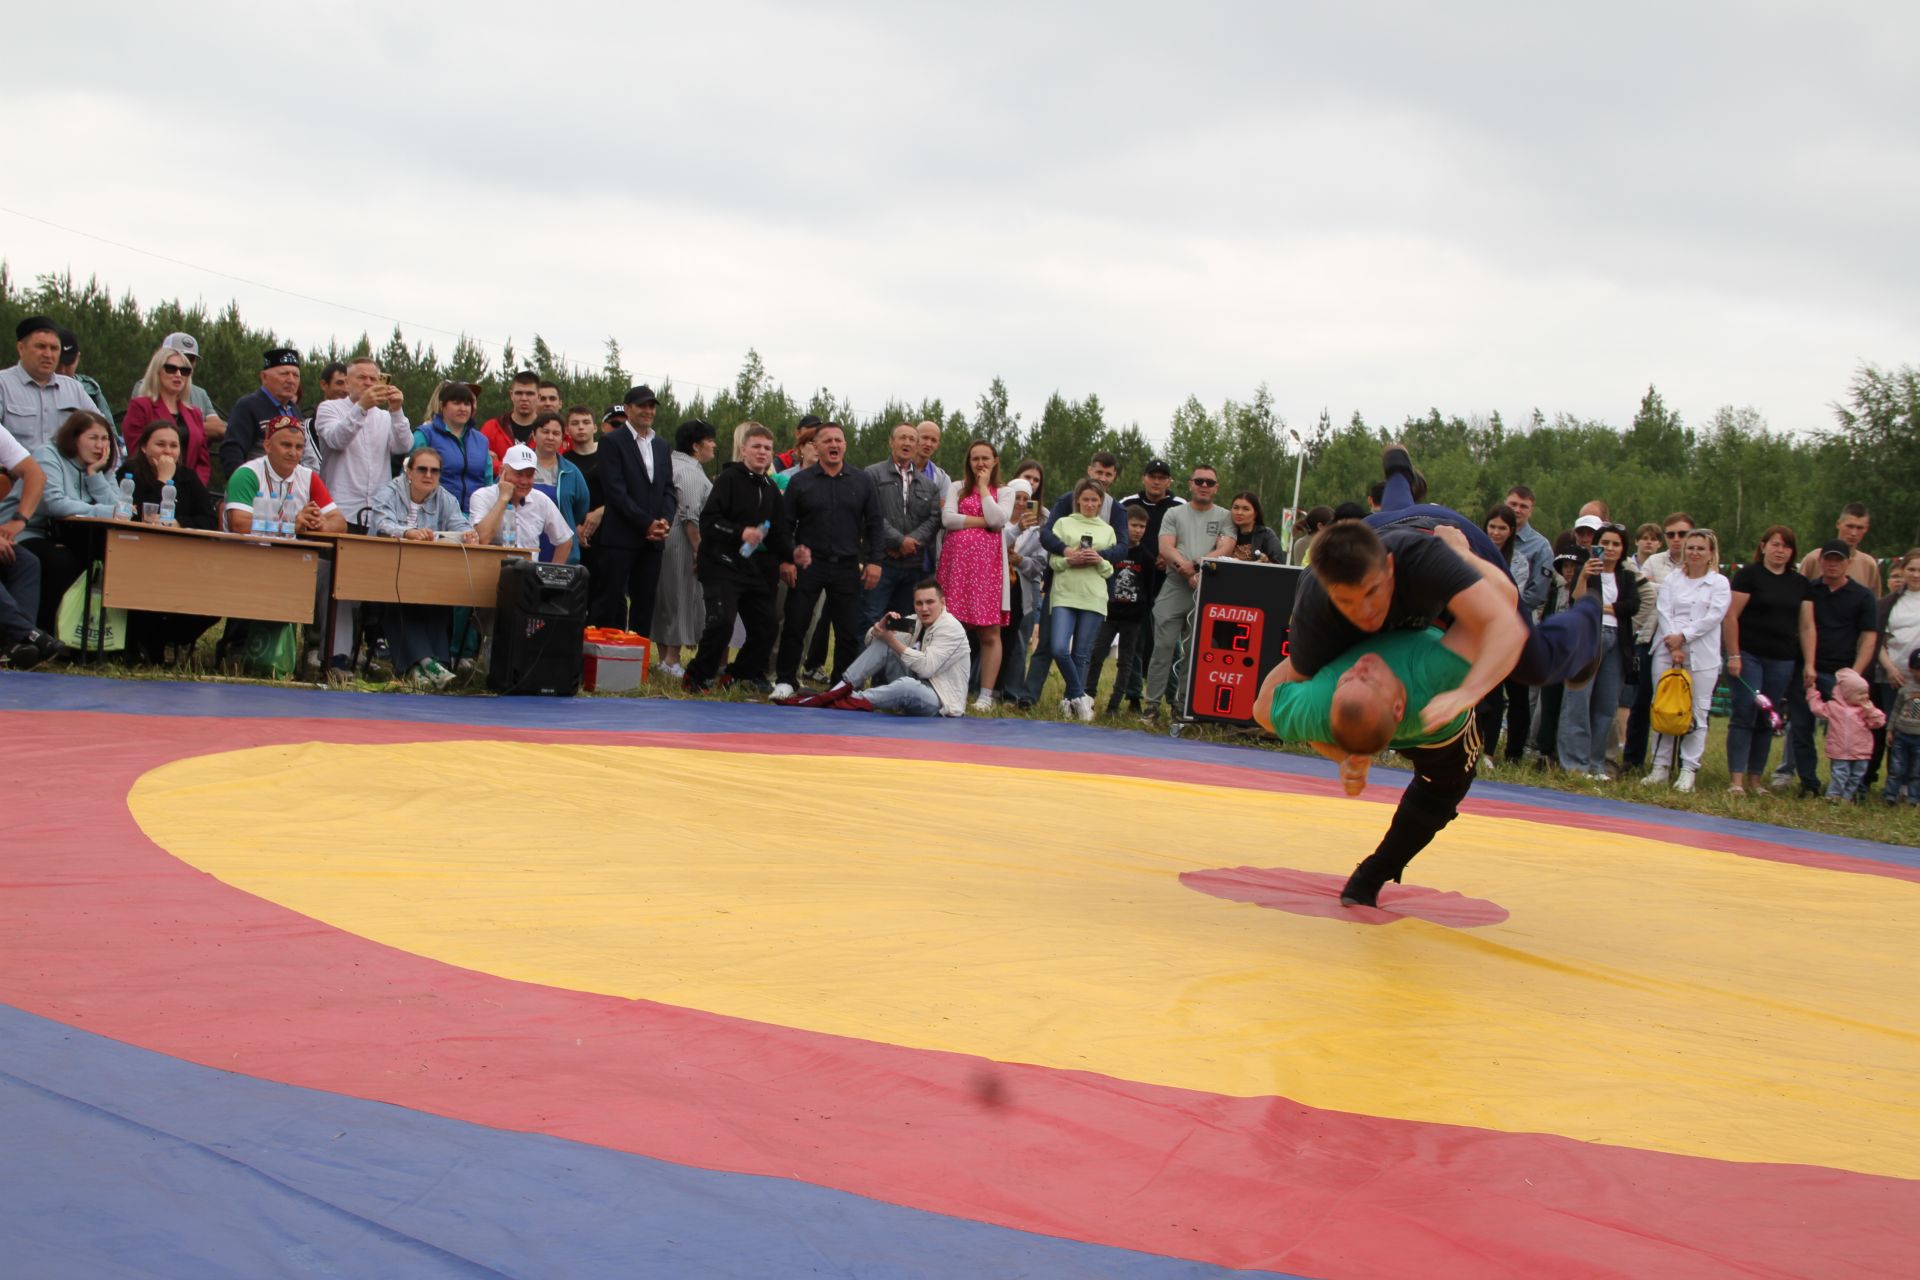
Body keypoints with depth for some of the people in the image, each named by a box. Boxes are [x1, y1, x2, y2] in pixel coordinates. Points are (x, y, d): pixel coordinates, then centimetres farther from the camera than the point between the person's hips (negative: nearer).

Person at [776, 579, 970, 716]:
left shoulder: (951, 628, -13)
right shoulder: (916, 622, 9)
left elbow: (926, 667, -24)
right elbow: (872, 637, 9)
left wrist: (892, 640, -17)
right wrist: (883, 626, -14)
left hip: (940, 702, -7)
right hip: (917, 688, 7)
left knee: (907, 685, -41)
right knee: (881, 642, -8)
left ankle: (853, 700, -34)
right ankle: (838, 690, -22)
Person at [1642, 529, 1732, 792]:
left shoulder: (1720, 583, 6)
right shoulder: (1671, 580, 13)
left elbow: (1713, 617, -6)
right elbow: (1664, 612, 1)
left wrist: (1683, 636, -13)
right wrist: (1673, 646, -12)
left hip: (1702, 656, -2)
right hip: (1666, 651, 2)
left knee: (1697, 713, -4)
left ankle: (1689, 770, -2)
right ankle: (1661, 767, 6)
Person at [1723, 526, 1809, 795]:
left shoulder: (1799, 584, 12)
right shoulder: (1749, 574, -3)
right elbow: (1731, 616, -7)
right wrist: (1733, 655, -12)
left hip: (1783, 661, 5)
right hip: (1749, 656, -4)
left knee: (1767, 720, 7)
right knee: (1744, 715, -8)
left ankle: (1756, 778, 14)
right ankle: (1736, 779, -8)